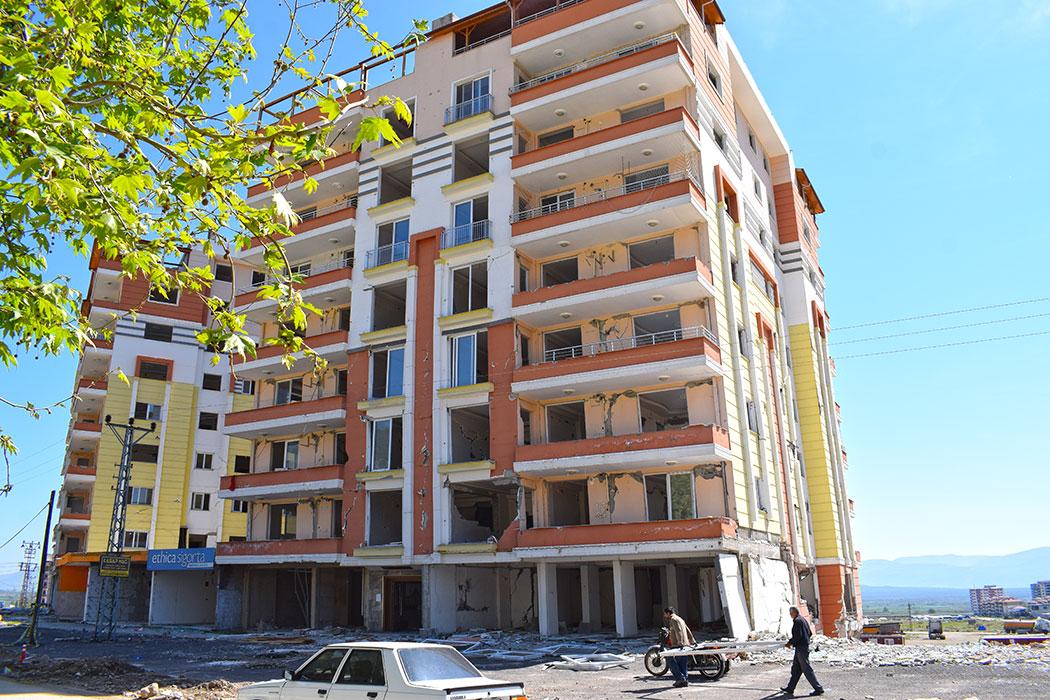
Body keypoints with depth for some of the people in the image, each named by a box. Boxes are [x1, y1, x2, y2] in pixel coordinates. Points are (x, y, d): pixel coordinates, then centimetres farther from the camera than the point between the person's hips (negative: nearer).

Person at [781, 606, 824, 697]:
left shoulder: (797, 621, -15)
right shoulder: (803, 619, 14)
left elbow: (798, 635, -24)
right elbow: (810, 633, 19)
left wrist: (790, 643, -11)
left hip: (801, 648, -10)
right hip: (805, 646, 10)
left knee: (806, 669, -4)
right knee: (795, 669, 13)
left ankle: (818, 689, 0)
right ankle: (790, 689, 17)